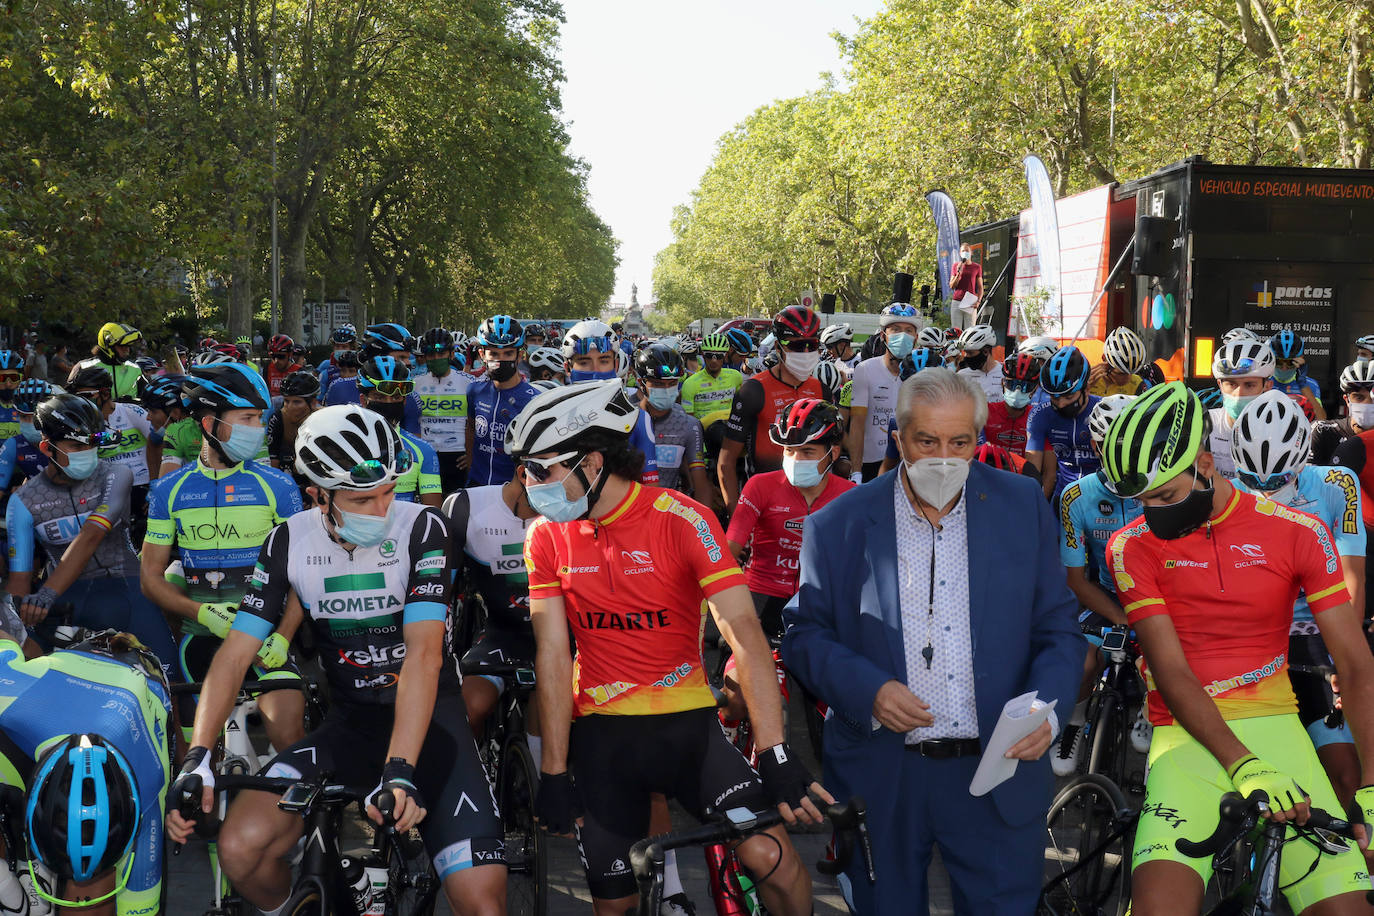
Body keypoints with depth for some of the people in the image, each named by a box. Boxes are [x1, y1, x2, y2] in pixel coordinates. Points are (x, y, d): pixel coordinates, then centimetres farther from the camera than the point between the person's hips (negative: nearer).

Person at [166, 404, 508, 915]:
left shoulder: (420, 527, -16)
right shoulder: (290, 542, -6)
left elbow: (424, 654, -25)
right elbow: (236, 653, -7)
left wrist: (399, 771, -36)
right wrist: (197, 758, -21)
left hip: (428, 717, -3)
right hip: (350, 722, 3)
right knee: (241, 850, -19)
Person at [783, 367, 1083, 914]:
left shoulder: (1023, 508, 3)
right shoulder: (838, 524, 0)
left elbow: (1058, 629, 5)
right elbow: (804, 634, 1)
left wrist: (1047, 709, -13)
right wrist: (868, 690, -16)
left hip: (998, 774, 1)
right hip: (879, 782, 0)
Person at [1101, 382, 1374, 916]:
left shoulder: (1298, 531, 1)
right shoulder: (1133, 547, 0)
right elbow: (1172, 672, -7)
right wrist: (1244, 767, -22)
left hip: (1274, 726, 1)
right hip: (1189, 733, -1)